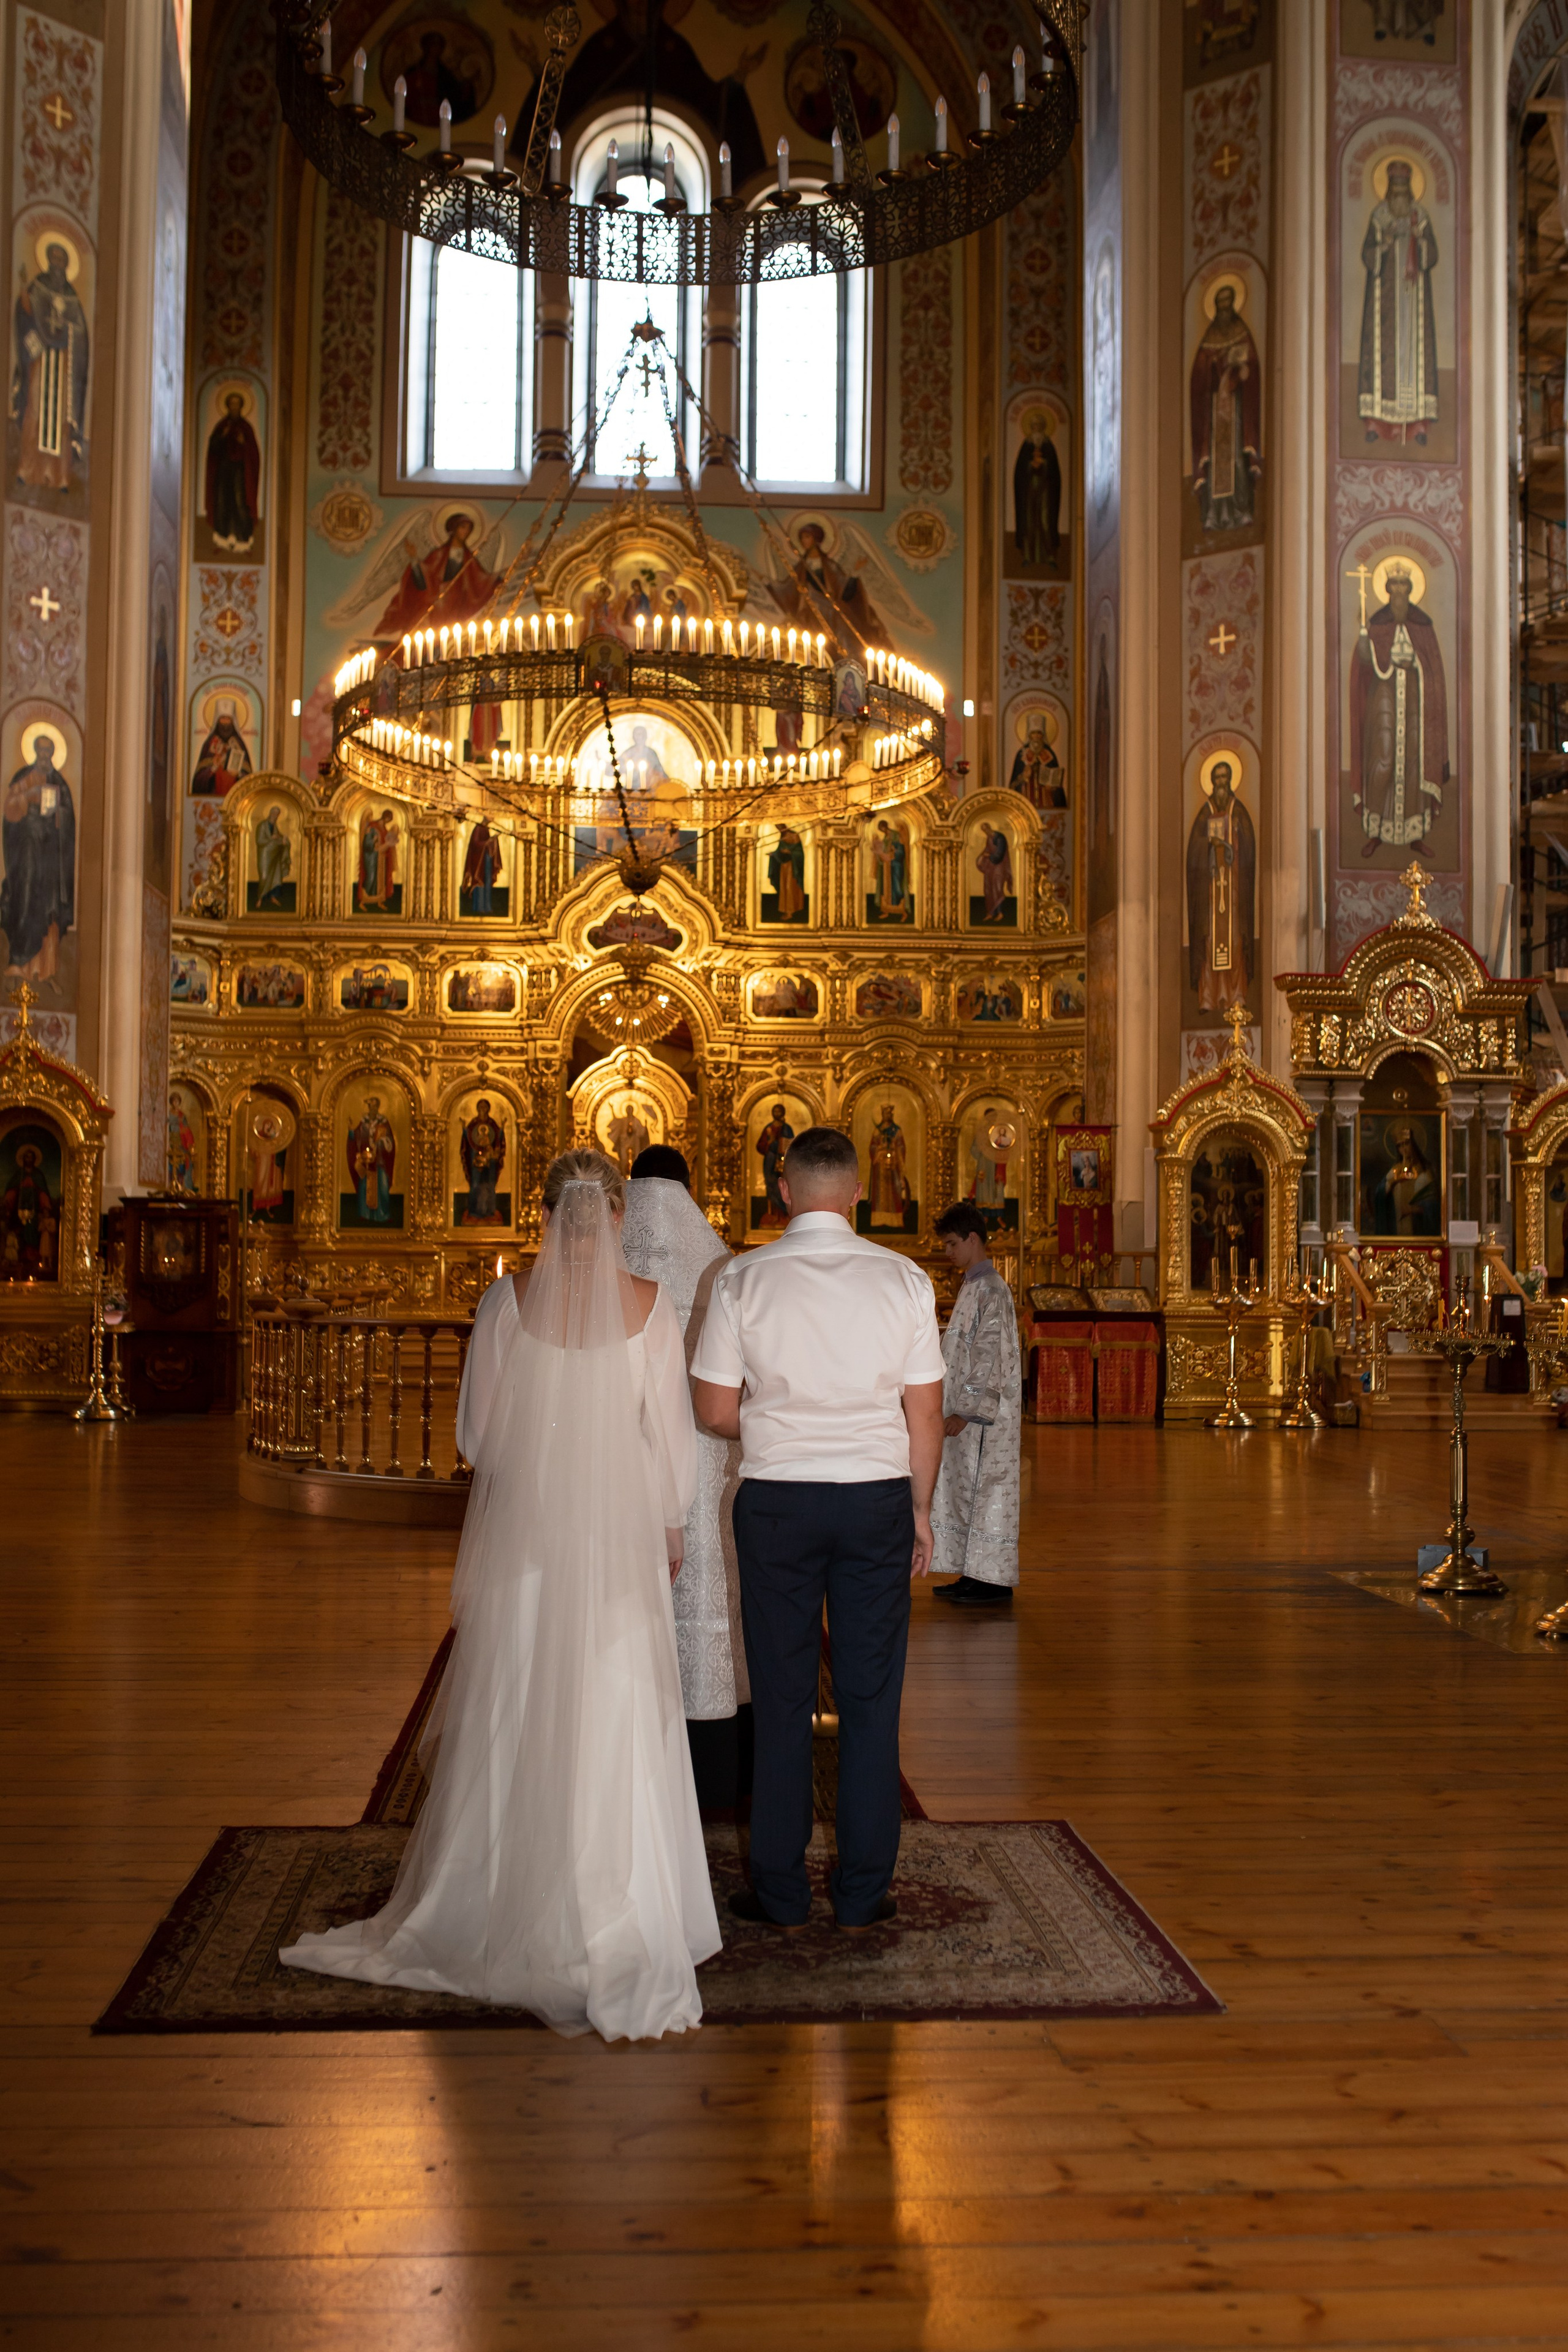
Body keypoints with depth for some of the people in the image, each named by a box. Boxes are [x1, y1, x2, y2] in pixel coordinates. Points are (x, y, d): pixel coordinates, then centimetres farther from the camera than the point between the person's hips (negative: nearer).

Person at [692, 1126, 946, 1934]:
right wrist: (921, 1509, 11)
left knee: (782, 1700, 8)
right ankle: (863, 1896, 16)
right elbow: (925, 1415, -1)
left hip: (777, 1499, 0)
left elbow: (715, 1412, -4)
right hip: (879, 1497, 1)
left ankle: (781, 1896, 16)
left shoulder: (742, 1280, -5)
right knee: (870, 1700, 8)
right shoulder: (905, 1280, -3)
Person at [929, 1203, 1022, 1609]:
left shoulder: (991, 1290, -14)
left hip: (985, 1413, -10)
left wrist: (967, 1410, -21)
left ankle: (994, 1583, 0)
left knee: (986, 1487, -5)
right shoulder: (971, 1286, 16)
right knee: (961, 1488, 12)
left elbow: (990, 1358, -19)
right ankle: (974, 1576, 19)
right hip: (965, 1410, 10)